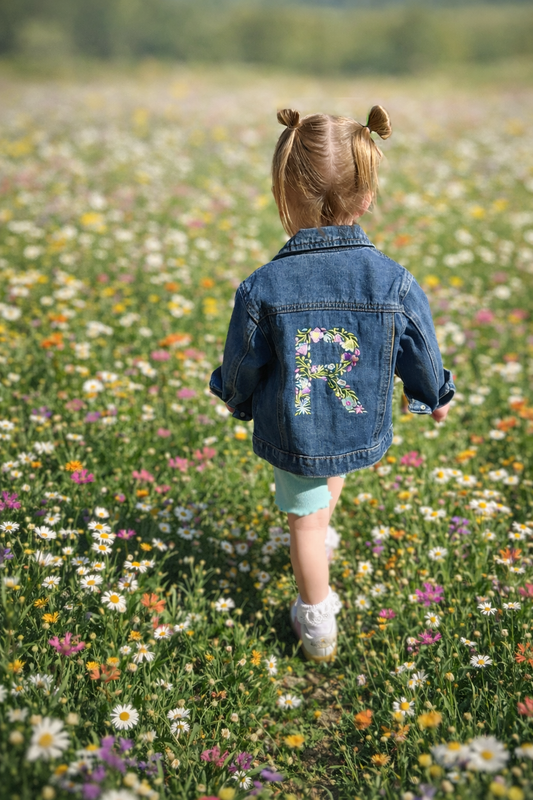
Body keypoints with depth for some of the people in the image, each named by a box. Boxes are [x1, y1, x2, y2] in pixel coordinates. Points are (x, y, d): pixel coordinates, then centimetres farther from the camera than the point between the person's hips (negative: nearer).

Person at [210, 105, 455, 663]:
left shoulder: (261, 289, -24)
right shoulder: (395, 284, -21)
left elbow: (242, 369, -9)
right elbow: (421, 359, -5)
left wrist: (237, 402, 15)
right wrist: (436, 398, 17)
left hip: (289, 436, -2)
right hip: (364, 432, 2)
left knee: (304, 515, 21)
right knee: (332, 473, 36)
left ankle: (318, 625, 35)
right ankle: (322, 532, 64)